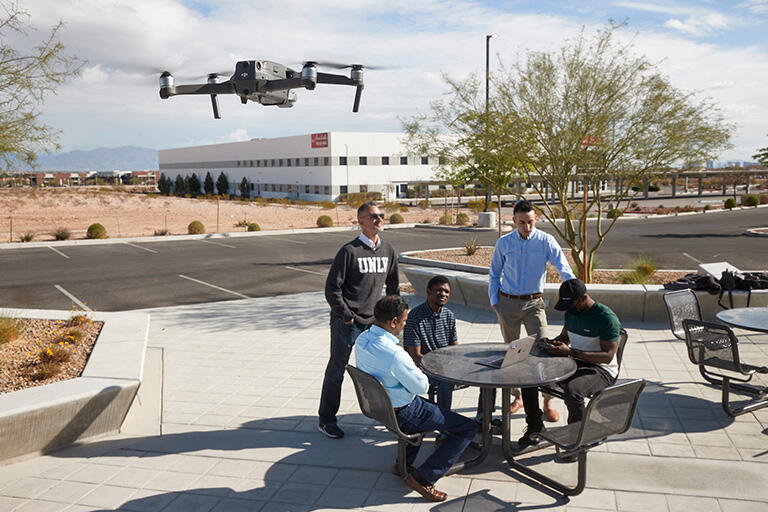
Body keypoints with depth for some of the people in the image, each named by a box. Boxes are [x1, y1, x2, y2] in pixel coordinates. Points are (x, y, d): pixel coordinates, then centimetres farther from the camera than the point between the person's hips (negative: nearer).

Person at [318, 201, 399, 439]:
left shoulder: (388, 251, 7)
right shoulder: (349, 251, -12)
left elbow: (393, 286, 19)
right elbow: (332, 288, -10)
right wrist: (346, 316, -12)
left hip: (373, 322, 5)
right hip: (346, 323, -5)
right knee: (336, 370, 5)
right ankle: (326, 420, 17)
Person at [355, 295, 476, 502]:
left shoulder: (361, 340, -6)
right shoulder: (395, 355, -33)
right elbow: (422, 387, -19)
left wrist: (413, 371, 8)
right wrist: (419, 372, 2)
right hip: (402, 414, -9)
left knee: (426, 407, 39)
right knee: (468, 428, -1)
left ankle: (403, 463, 33)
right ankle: (422, 478, -2)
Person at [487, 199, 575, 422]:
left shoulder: (546, 241, -5)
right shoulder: (503, 243, 1)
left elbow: (563, 269, -13)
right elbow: (494, 274, 11)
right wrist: (494, 301, 3)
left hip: (534, 303, -2)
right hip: (507, 303, 2)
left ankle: (548, 401, 4)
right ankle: (517, 397, 24)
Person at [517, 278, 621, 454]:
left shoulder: (606, 318, -18)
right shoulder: (571, 312, 6)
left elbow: (608, 356, -22)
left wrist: (570, 352, -28)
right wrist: (549, 342, -2)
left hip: (601, 369, -8)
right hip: (574, 362, 8)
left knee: (573, 390, -39)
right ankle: (535, 428, 4)